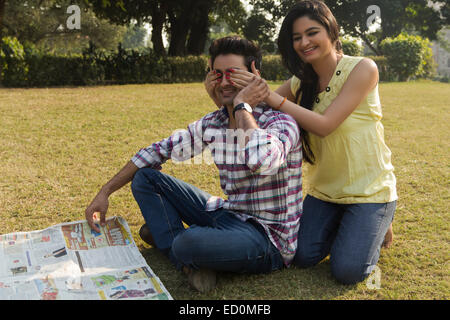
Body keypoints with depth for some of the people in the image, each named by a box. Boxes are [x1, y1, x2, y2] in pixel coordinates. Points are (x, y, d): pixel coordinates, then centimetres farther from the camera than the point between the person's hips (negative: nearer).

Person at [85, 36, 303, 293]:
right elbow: (158, 151, 10)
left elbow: (263, 161, -42)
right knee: (145, 178, 3)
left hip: (268, 237, -7)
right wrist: (105, 192, 5)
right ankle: (187, 261, -5)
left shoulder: (280, 122, -17)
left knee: (189, 242, -38)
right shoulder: (212, 124, 3)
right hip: (227, 214, 7)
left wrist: (243, 106, -26)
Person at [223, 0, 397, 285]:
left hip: (368, 188, -5)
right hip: (324, 189, 5)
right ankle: (341, 224, 23)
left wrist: (271, 96, -28)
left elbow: (324, 125, -24)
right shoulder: (301, 82, 2)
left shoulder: (362, 69, -16)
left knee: (347, 271, -13)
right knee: (304, 257, -6)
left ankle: (379, 223, 17)